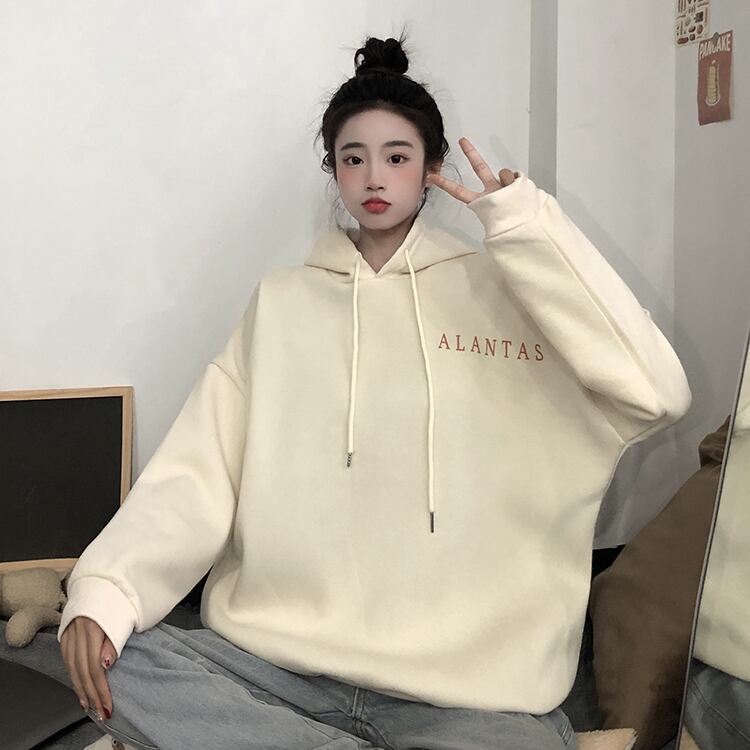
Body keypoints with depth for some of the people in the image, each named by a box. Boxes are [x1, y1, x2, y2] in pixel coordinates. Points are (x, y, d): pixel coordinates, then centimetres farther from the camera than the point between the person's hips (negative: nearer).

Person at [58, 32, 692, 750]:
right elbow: (197, 471, 3)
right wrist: (104, 588, -13)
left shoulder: (498, 288, 6)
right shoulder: (281, 302, 12)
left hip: (468, 679, -2)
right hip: (278, 657, 3)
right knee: (110, 660, -21)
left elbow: (655, 394, -9)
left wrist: (526, 226, -7)